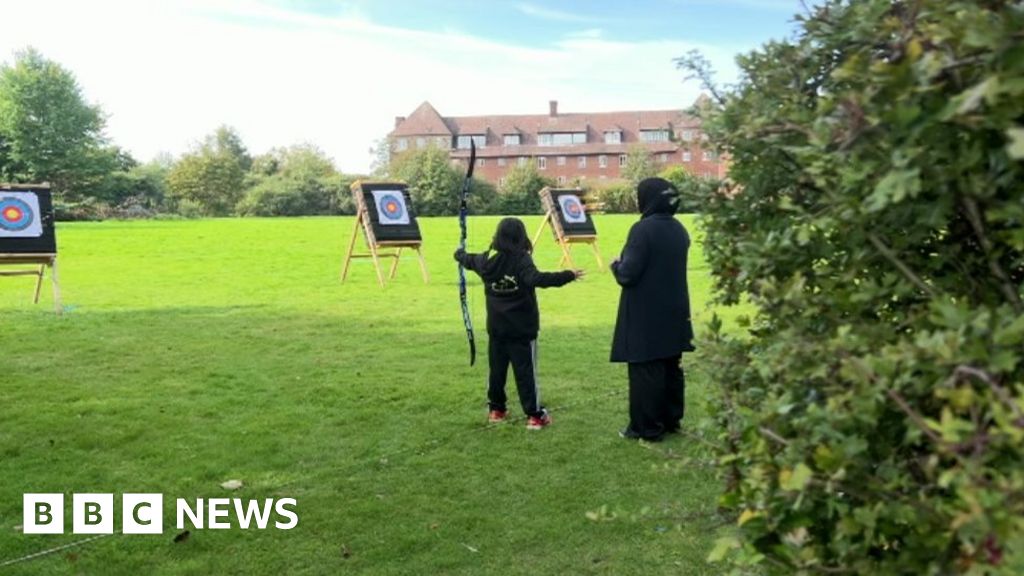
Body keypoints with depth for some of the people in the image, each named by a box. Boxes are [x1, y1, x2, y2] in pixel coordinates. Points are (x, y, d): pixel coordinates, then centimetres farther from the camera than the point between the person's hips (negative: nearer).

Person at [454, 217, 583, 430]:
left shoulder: (488, 259, 1)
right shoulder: (521, 260, -16)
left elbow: (468, 260, 21)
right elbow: (536, 279, -34)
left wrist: (459, 253, 44)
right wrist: (568, 275, -36)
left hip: (497, 327, 5)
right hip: (521, 328, -5)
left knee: (497, 369, 16)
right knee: (525, 371, 0)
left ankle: (496, 409, 28)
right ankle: (535, 415, 5)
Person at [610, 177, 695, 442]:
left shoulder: (643, 229, -18)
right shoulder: (679, 229, 8)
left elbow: (628, 274, -21)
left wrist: (616, 265, 1)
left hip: (646, 315, -8)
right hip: (674, 311, 8)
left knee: (645, 371, 0)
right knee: (671, 367, 15)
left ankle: (647, 428, 6)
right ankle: (671, 420, 25)